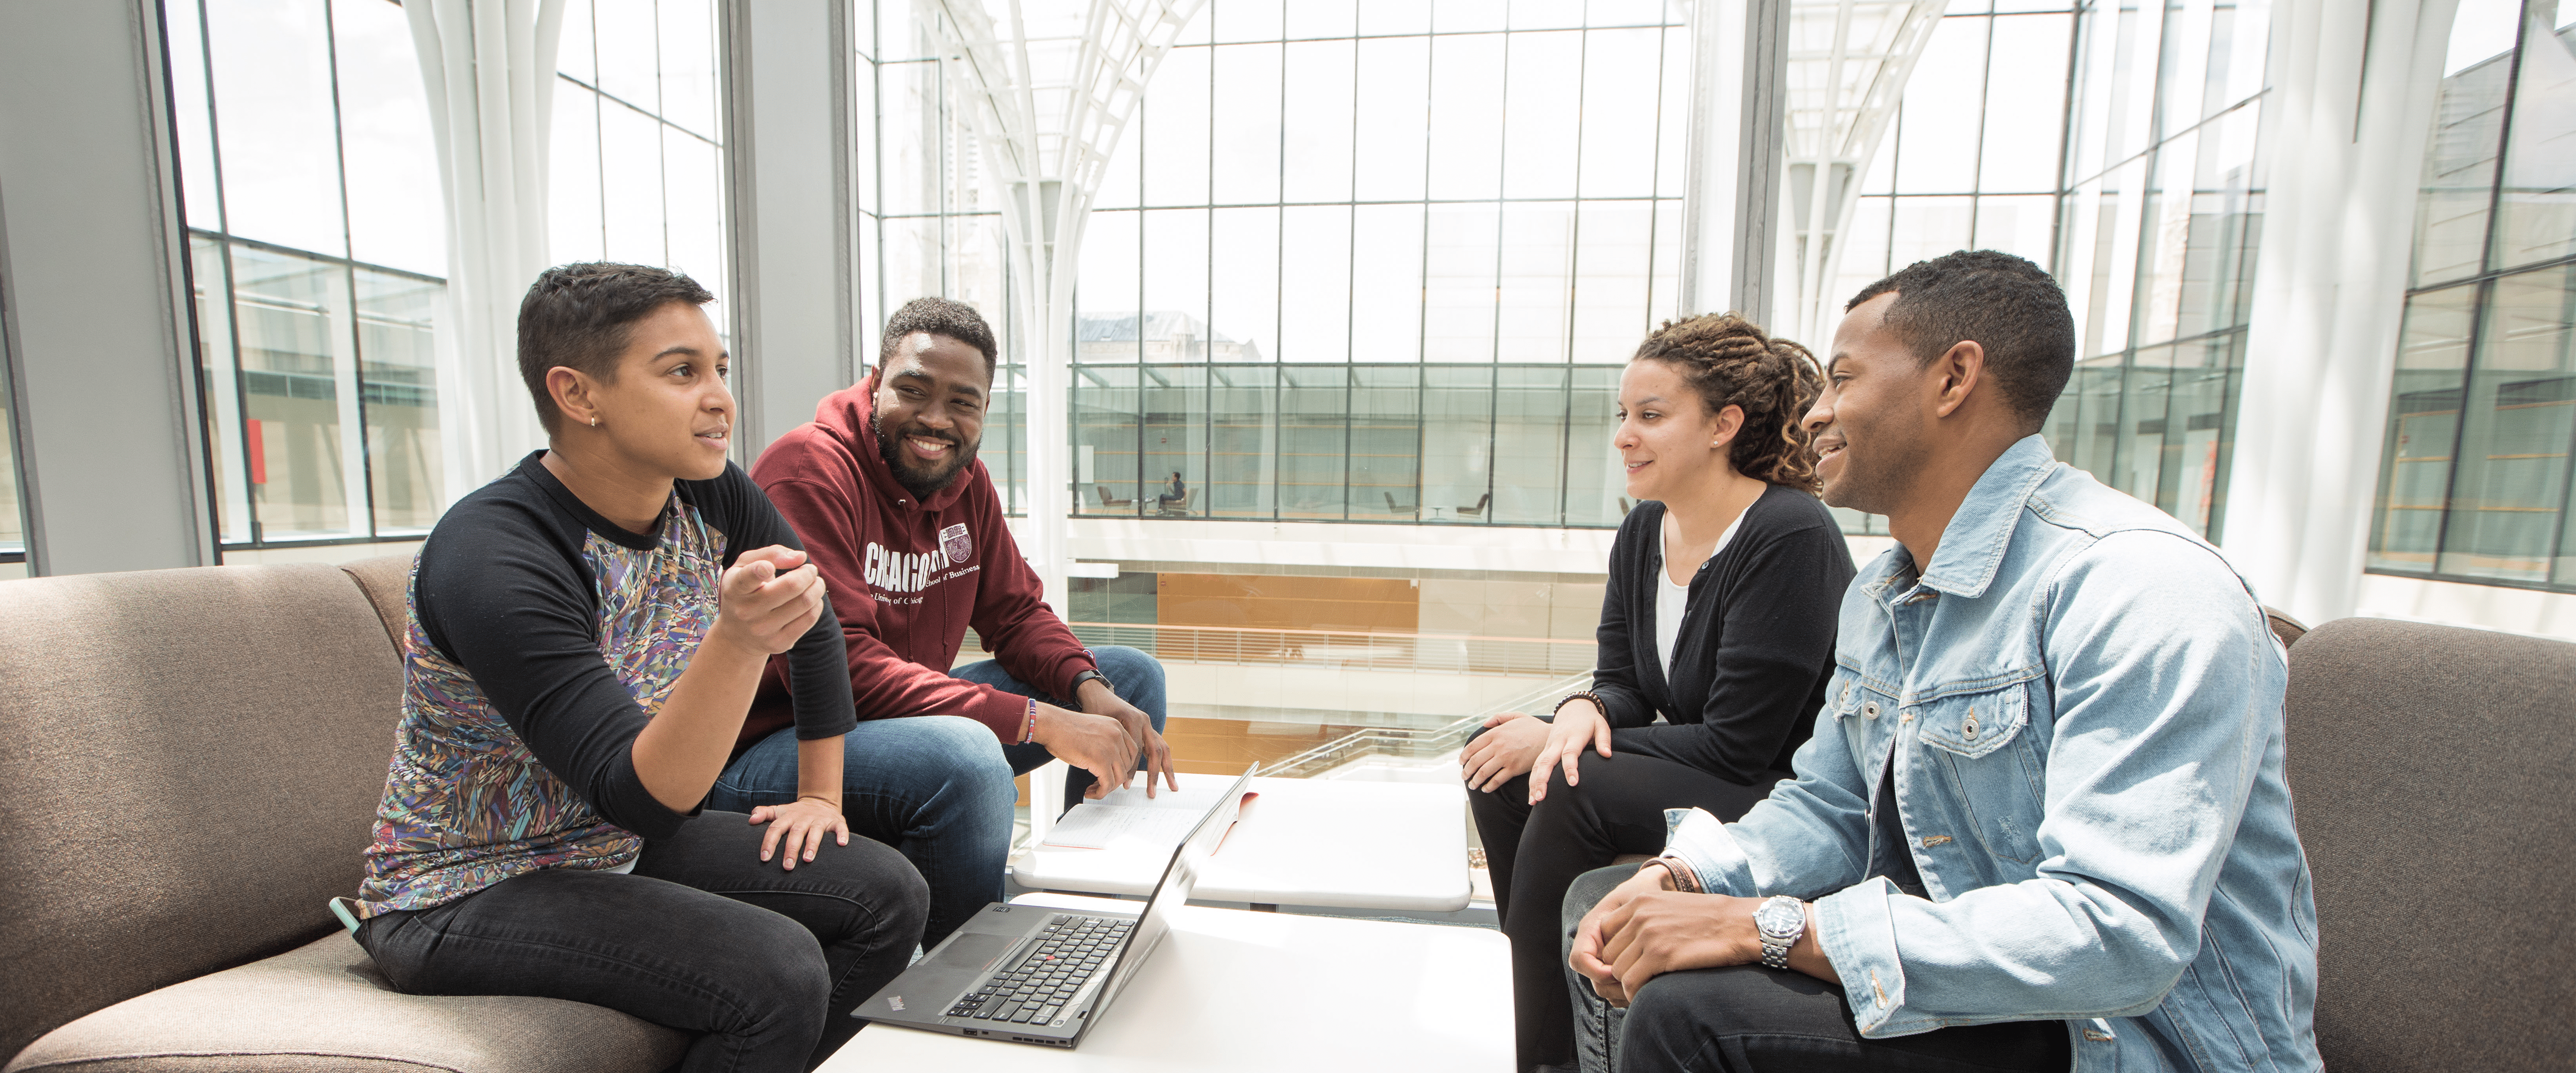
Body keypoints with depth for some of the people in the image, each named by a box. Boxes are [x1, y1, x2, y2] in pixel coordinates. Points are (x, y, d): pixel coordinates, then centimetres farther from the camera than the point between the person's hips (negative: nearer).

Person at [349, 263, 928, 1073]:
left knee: (889, 896, -7)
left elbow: (819, 626, 7)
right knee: (778, 970, -27)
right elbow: (645, 798, -32)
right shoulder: (490, 560, -27)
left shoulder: (710, 497, -8)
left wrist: (821, 795, 7)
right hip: (466, 888, -6)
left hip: (626, 844, 6)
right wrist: (740, 640, -49)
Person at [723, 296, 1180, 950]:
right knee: (968, 758, -39)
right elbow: (834, 667, -29)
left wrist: (1091, 690, -16)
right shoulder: (811, 467, -20)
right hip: (774, 745, -8)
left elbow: (1016, 612, 6)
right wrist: (1040, 723, -34)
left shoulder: (964, 478, 3)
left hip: (907, 717, 8)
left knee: (1134, 676, 4)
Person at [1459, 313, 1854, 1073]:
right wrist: (1583, 713, -19)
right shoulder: (1642, 531, 1)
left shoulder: (1791, 539, -22)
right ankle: (1541, 989, 7)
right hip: (1696, 770, 8)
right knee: (1499, 764, -9)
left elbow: (1736, 746, -22)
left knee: (1576, 797, -27)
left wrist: (1557, 738, -20)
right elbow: (1621, 683, 6)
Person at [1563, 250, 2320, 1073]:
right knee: (1604, 901, 4)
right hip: (1968, 968, 8)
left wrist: (1771, 928, -32)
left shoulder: (2138, 585, -23)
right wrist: (1675, 879, -9)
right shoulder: (1878, 597, 6)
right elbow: (1830, 807, 8)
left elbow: (2119, 933, -30)